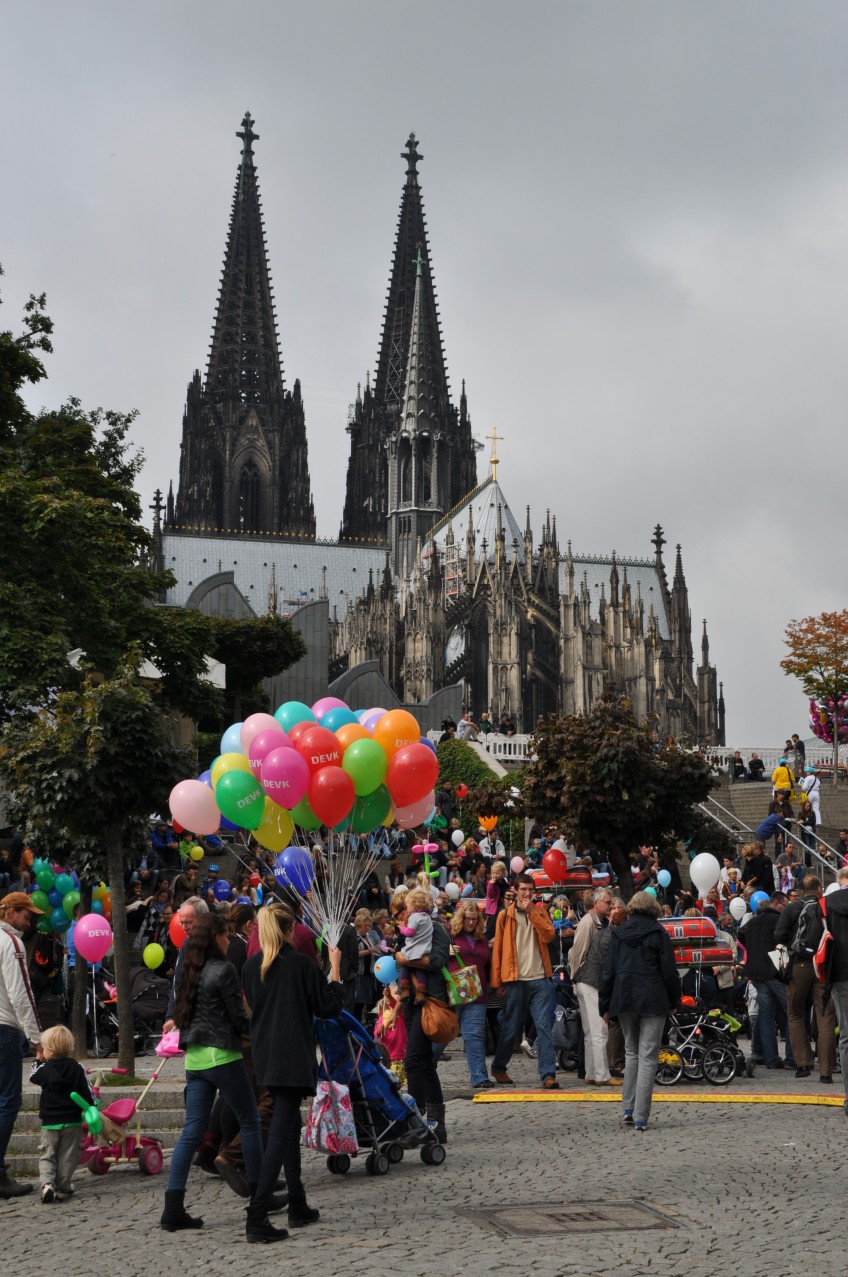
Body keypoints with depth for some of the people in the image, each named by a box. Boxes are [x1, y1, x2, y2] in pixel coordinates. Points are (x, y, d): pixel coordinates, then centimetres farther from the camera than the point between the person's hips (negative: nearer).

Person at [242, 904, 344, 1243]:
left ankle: (298, 1206, 26)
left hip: (265, 1056, 6)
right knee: (280, 1131, -6)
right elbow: (330, 1007, -6)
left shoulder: (252, 965, 3)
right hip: (294, 1057, -6)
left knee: (288, 1125, 19)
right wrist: (335, 969, 2)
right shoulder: (301, 963, -12)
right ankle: (257, 1217, -14)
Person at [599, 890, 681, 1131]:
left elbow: (608, 971, 6)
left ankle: (628, 1108, 11)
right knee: (648, 1057, -1)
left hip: (624, 1000, 3)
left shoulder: (618, 933, 6)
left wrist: (605, 1005, 11)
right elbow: (669, 971, -4)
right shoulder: (659, 933, -3)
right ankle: (640, 1117, -4)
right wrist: (674, 1000, 9)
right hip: (652, 1001, -3)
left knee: (631, 1052, 18)